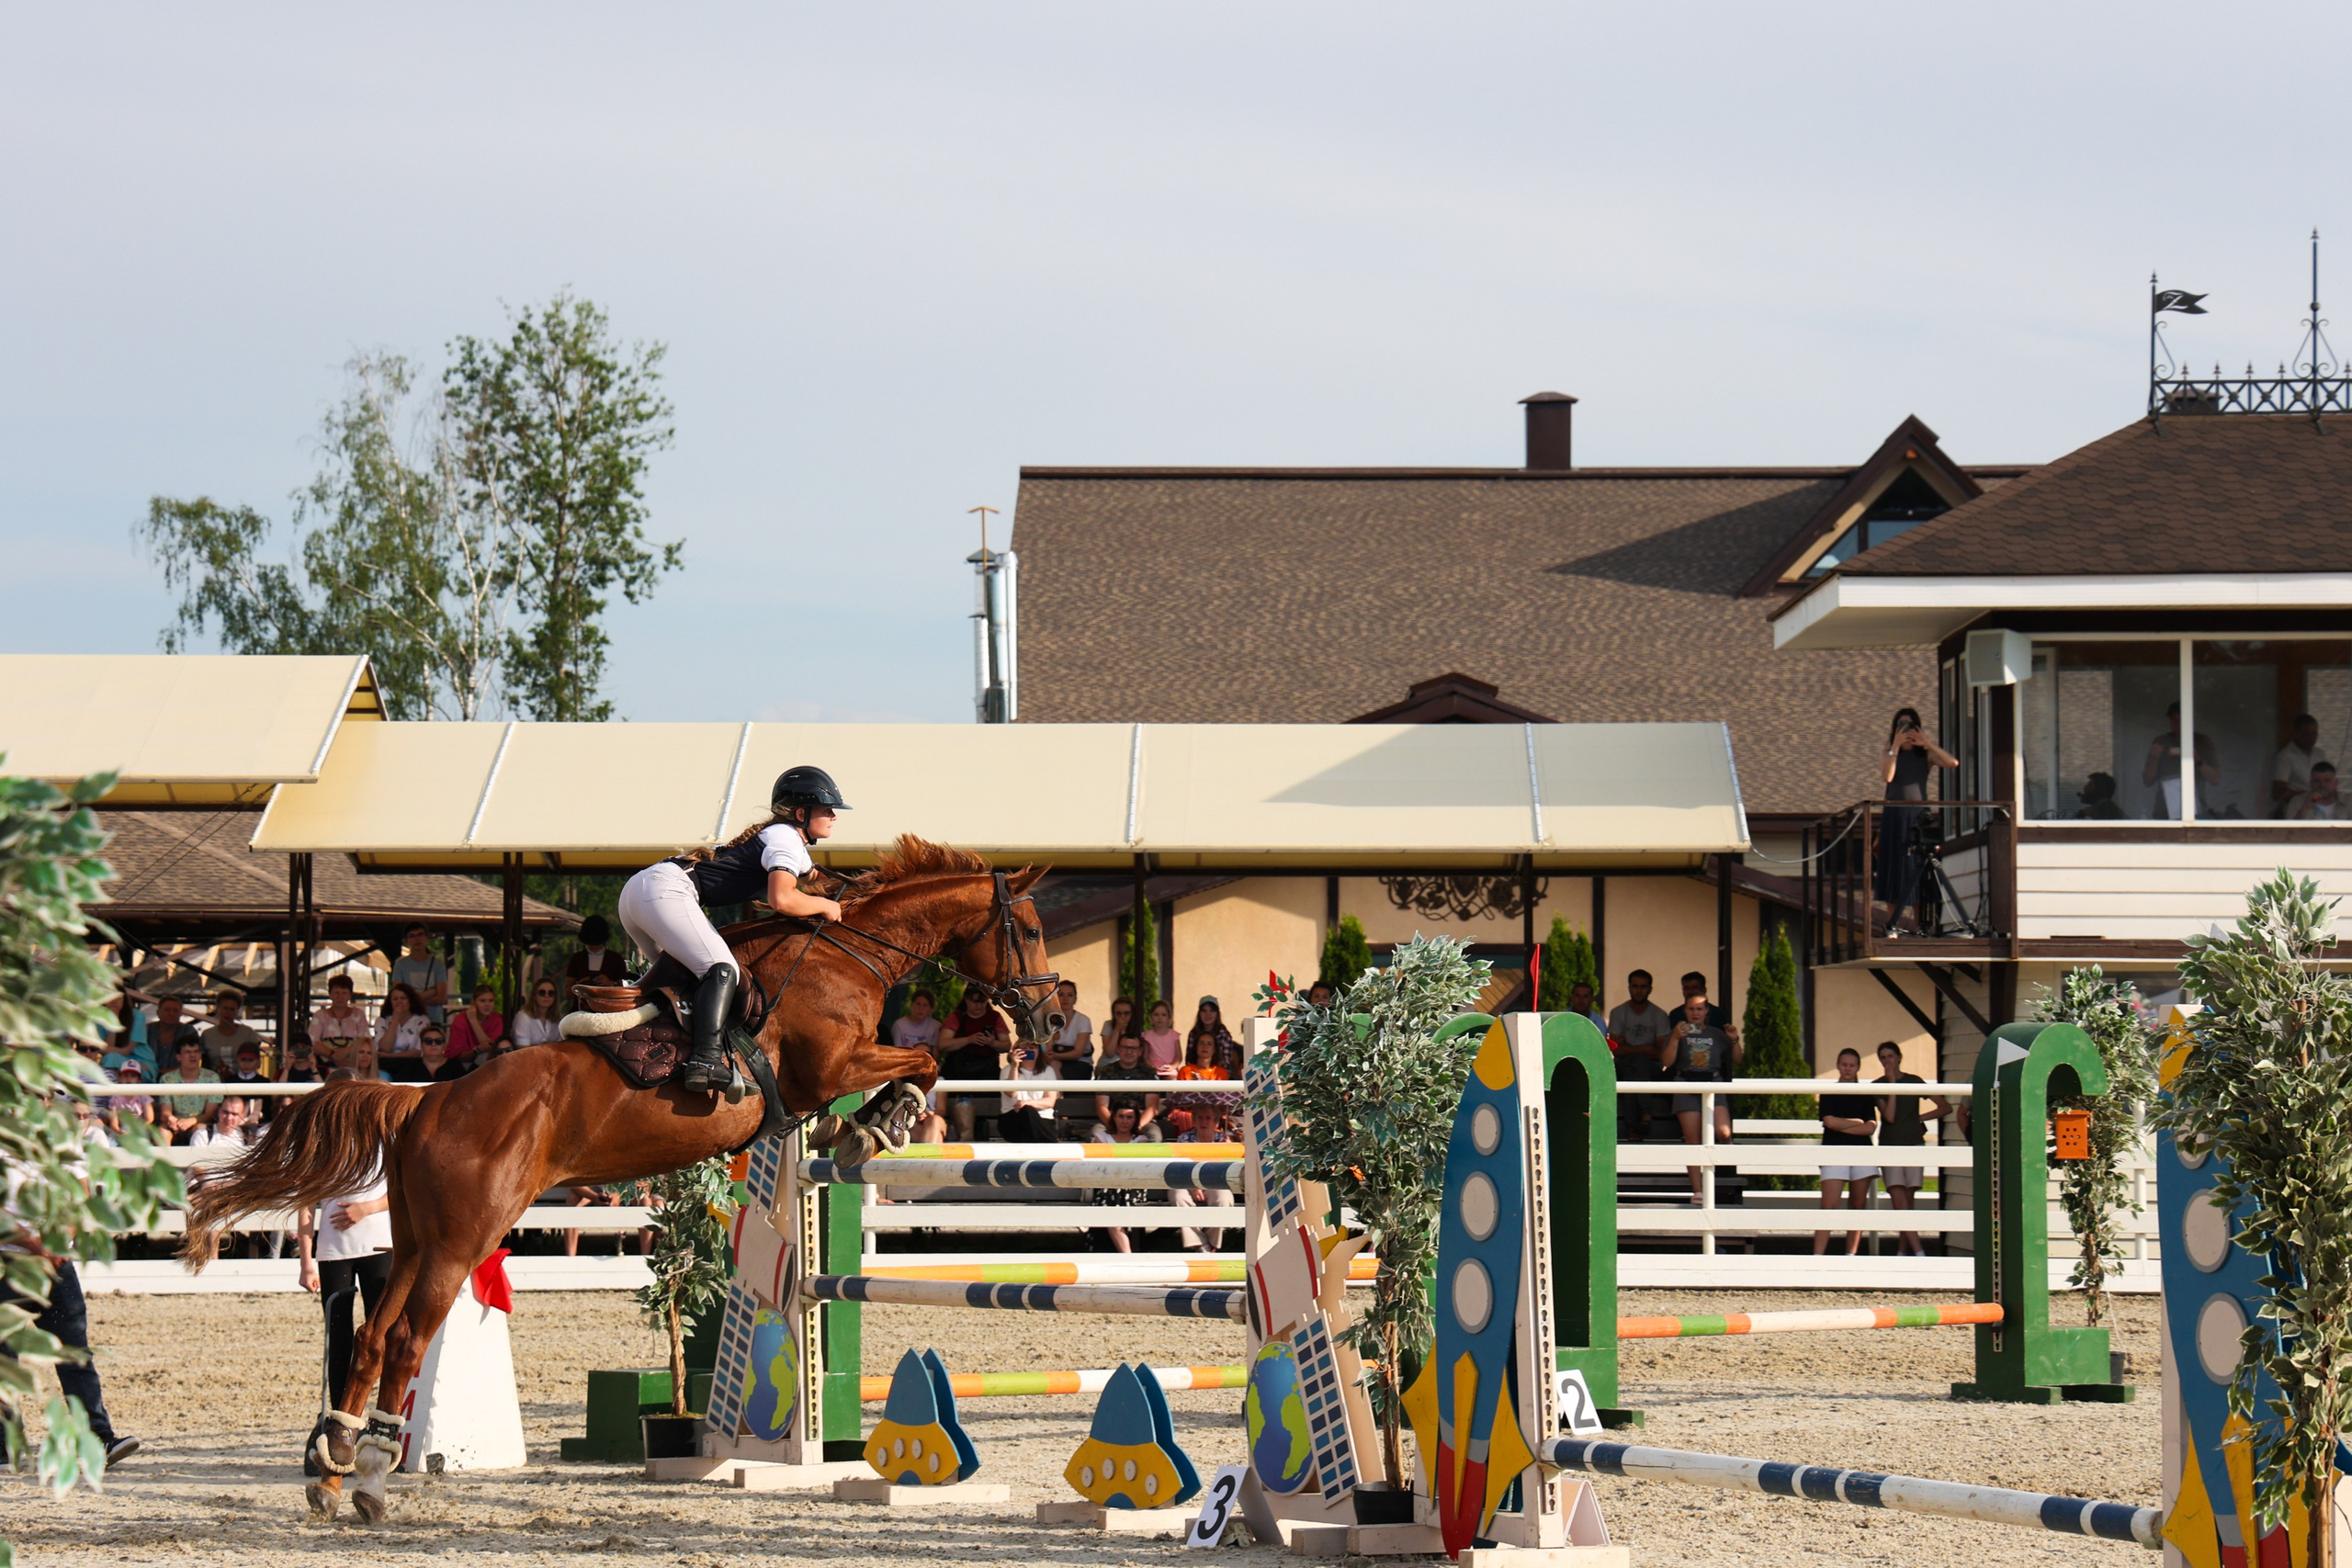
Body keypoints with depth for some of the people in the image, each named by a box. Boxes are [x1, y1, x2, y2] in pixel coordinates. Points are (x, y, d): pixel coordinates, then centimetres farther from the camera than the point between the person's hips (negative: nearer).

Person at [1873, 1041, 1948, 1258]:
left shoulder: (1914, 1081, 6)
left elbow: (1942, 1107, 10)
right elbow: (1889, 1116, -10)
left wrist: (1918, 1118, 1)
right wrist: (1892, 1084, -10)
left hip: (1914, 1144, 1)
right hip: (1890, 1146, -1)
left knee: (1909, 1200, 2)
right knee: (1899, 1202, -13)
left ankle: (1903, 1252, 10)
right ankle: (1919, 1252, -20)